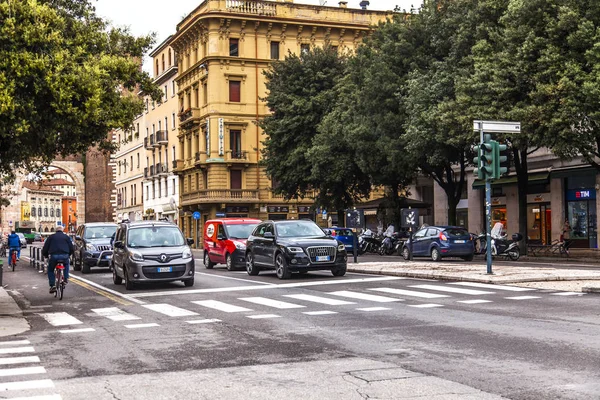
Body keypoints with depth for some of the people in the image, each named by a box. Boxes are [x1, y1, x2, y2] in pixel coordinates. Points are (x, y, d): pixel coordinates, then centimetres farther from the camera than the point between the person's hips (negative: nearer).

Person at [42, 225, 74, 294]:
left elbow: (45, 248, 14)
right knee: (66, 265, 35)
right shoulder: (66, 237, 20)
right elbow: (71, 248, 20)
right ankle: (66, 278, 21)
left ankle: (52, 286, 6)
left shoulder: (51, 237, 18)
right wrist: (68, 255, 37)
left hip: (53, 256, -1)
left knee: (50, 270, 20)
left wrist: (46, 255, 30)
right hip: (64, 256, 1)